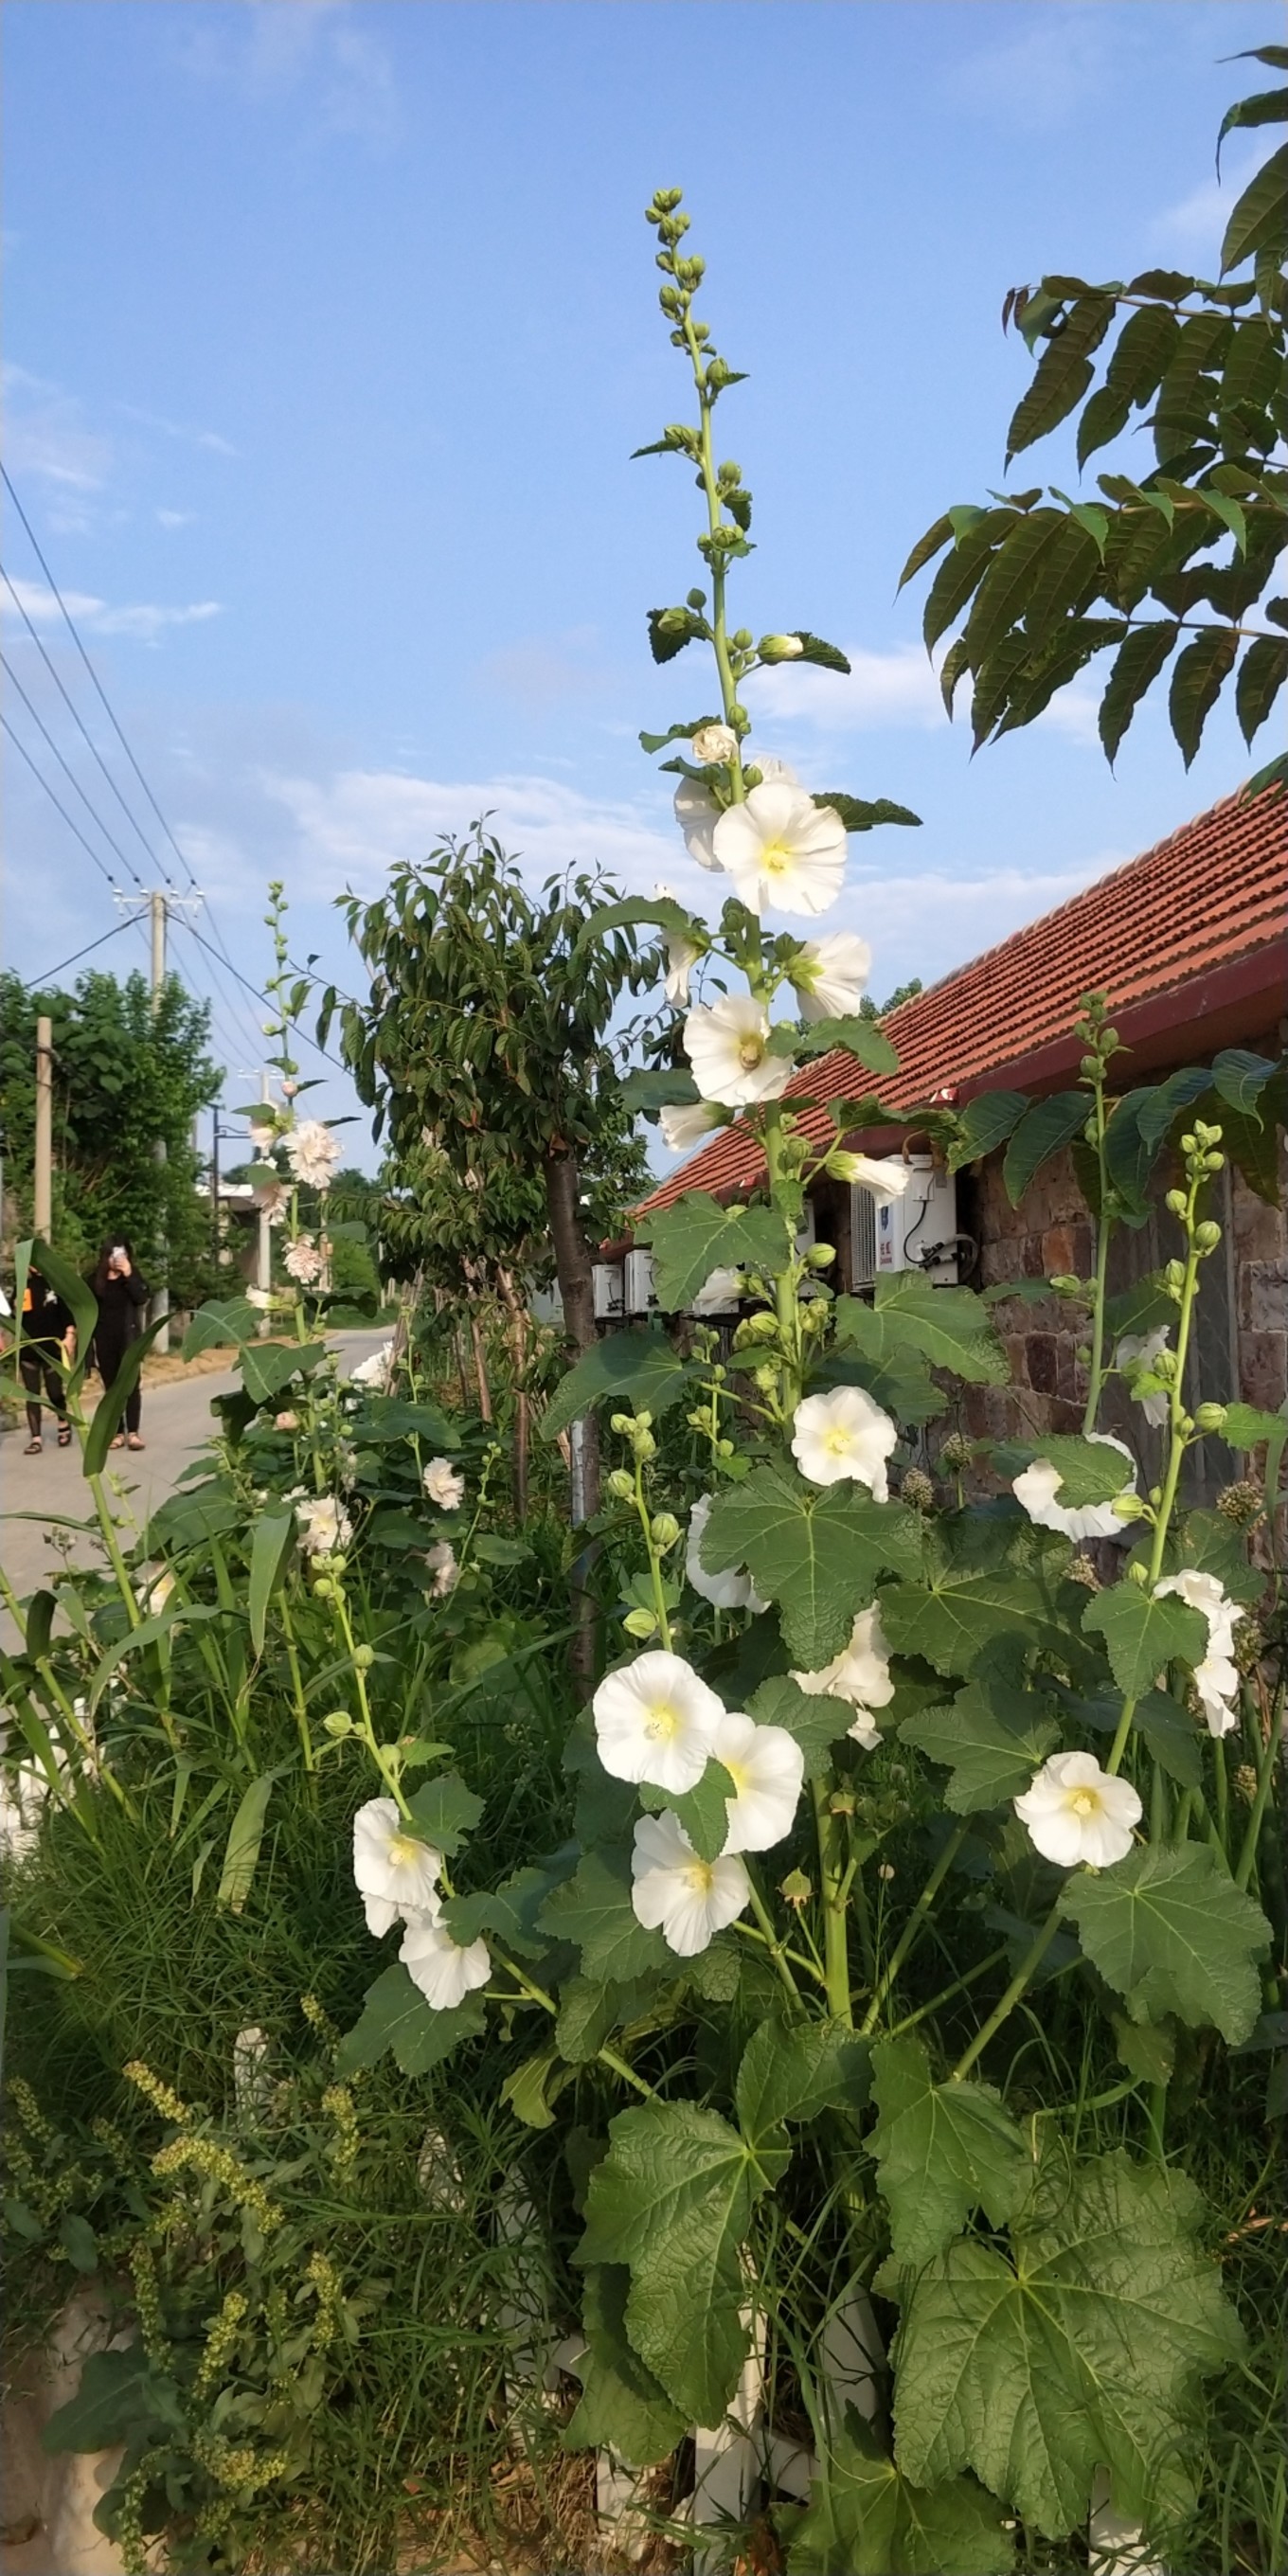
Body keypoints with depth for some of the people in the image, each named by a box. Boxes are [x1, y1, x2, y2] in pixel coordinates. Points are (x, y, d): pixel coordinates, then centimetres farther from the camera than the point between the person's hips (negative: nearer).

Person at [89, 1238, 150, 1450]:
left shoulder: (133, 1276, 3)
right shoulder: (95, 1280, 4)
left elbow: (142, 1299, -13)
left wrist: (129, 1275, -19)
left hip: (128, 1339, -2)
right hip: (104, 1340, 2)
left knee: (131, 1385, -5)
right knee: (111, 1387, 5)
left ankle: (132, 1432, -3)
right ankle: (117, 1433, 9)